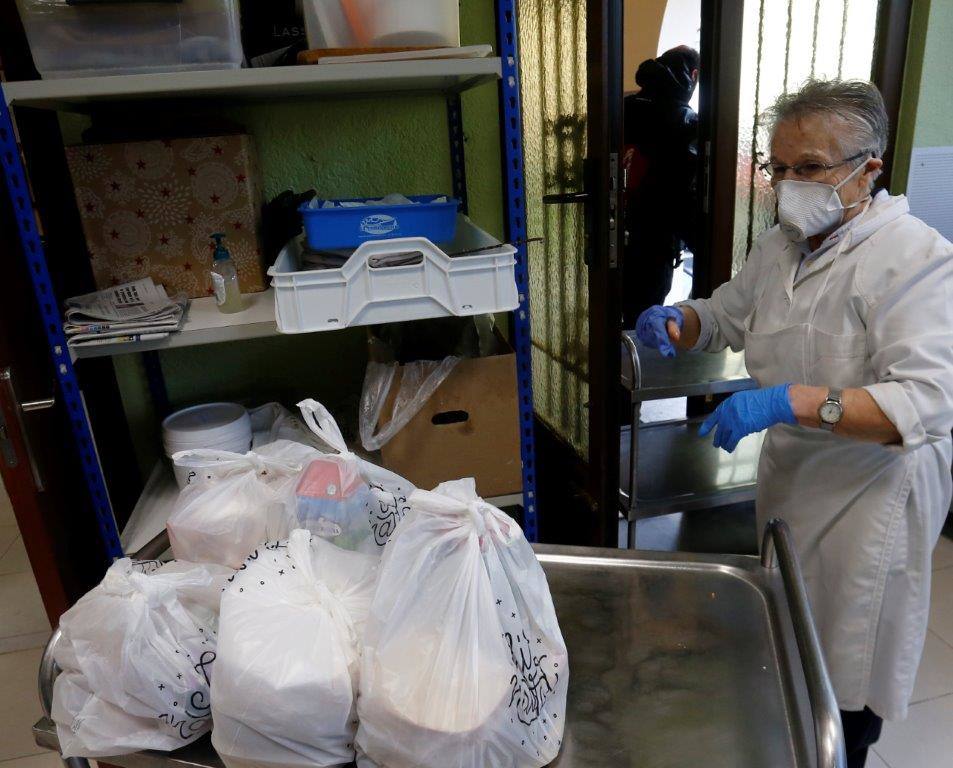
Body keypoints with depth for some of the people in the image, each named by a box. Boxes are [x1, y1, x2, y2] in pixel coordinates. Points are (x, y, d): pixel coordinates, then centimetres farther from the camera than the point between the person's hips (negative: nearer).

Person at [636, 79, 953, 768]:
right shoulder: (782, 244, 0)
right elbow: (729, 315, 14)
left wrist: (792, 400, -44)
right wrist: (678, 322, -9)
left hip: (870, 487, -7)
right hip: (791, 469, 7)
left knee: (848, 649, 13)